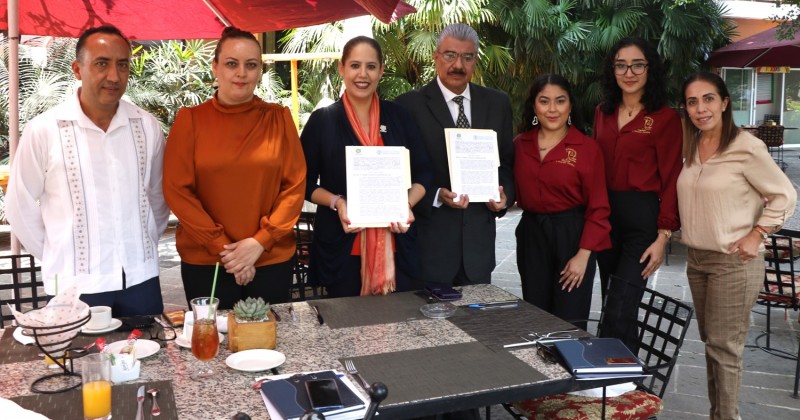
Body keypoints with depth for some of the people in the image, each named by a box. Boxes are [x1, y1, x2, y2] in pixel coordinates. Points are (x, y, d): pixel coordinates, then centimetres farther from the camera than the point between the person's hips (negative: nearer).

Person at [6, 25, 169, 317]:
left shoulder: (146, 126, 1)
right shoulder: (43, 131, -7)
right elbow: (21, 207, 2)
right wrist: (60, 258, 6)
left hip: (141, 280, 3)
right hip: (73, 287, -2)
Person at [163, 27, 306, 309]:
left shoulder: (279, 118, 1)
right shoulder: (190, 119, -1)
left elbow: (295, 185, -1)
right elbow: (176, 190, -5)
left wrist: (260, 242, -11)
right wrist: (222, 247, -10)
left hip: (272, 258, 1)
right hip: (204, 260, -1)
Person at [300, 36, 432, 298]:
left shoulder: (398, 117, 5)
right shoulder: (322, 120, -1)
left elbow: (423, 173, 8)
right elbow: (304, 182, 2)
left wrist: (407, 204, -11)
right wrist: (336, 202, -16)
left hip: (395, 245, 2)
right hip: (341, 246, -2)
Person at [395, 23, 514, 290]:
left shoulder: (497, 103, 8)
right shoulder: (409, 105, -5)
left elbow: (508, 161, 14)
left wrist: (505, 194, -5)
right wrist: (436, 196, -19)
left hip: (479, 238, 4)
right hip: (429, 239, -4)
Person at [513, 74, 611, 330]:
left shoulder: (587, 148, -8)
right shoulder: (520, 144, 4)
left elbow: (598, 207, -8)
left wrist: (583, 255, -14)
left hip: (571, 235, -4)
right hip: (531, 235, 4)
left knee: (570, 321, 2)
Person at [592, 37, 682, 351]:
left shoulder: (665, 118, -7)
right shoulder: (603, 112, 10)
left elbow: (671, 179, -8)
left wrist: (664, 236, -13)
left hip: (642, 219, -6)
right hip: (604, 215, 6)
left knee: (618, 312, -8)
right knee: (613, 304, 15)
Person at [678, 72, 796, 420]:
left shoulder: (746, 147, -14)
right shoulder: (690, 147, 6)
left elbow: (785, 196, -9)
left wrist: (756, 236, -13)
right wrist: (689, 236, 8)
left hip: (734, 262, -7)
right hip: (696, 258, 7)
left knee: (724, 345, 0)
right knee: (710, 341, 16)